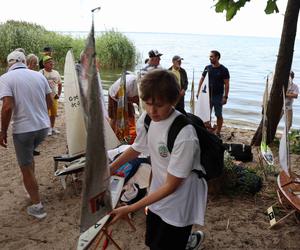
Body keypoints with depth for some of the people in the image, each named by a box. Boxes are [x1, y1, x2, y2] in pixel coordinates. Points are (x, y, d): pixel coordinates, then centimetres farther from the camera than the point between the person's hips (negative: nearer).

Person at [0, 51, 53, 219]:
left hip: (23, 129, -5)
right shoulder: (39, 76, 4)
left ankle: (37, 207, 18)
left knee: (26, 169, 10)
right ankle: (32, 189, 36)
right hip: (43, 126, 5)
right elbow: (50, 102, 8)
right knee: (29, 156, 30)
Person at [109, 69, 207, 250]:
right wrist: (109, 170, 3)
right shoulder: (146, 119, -12)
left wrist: (130, 209, -23)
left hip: (179, 205, -6)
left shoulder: (184, 135, -31)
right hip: (157, 197, 6)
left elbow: (171, 185, -23)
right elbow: (136, 149, 9)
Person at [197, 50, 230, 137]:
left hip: (218, 96, -3)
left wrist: (225, 97, -13)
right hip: (207, 95, 4)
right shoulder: (207, 68, 7)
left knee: (219, 115, 5)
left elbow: (226, 84, -7)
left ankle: (218, 133, 14)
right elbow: (202, 80, 12)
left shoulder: (223, 70, -5)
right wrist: (198, 92, 6)